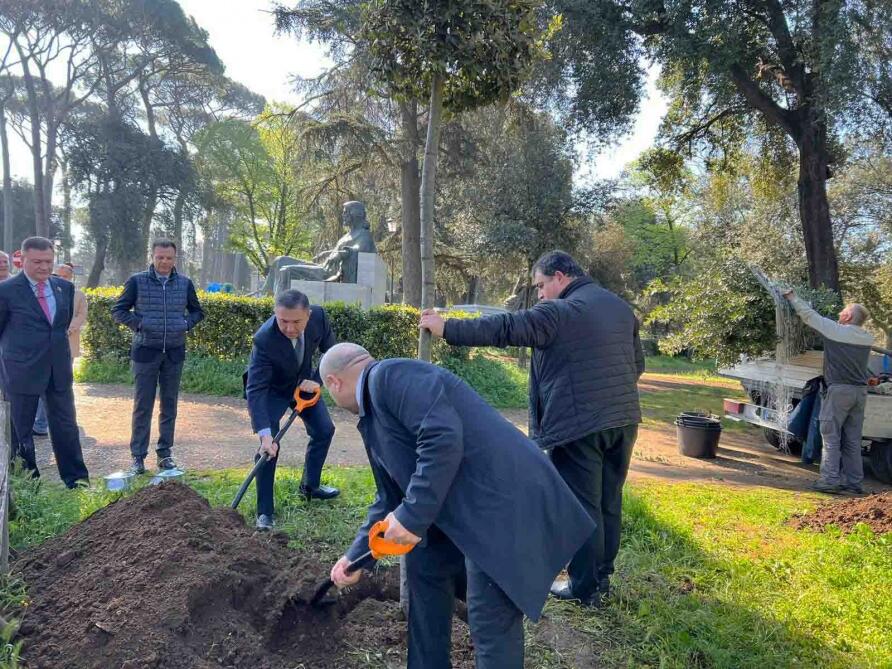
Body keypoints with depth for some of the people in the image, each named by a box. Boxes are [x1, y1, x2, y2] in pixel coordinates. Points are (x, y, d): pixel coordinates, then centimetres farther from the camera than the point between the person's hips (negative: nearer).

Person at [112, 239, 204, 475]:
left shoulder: (185, 284, 4)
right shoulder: (137, 281, -3)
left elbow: (197, 311, 16)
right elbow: (118, 310, 3)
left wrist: (185, 324, -3)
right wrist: (138, 324, -12)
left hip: (174, 353, 2)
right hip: (145, 352, -2)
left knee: (169, 405, 9)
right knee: (142, 406, 1)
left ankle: (164, 453, 19)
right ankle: (138, 456, 10)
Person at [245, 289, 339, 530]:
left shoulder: (319, 317, -28)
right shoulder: (264, 339, -39)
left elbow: (331, 351, -8)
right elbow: (255, 390, -39)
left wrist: (317, 380, -22)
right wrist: (264, 434, -47)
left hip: (303, 382, 5)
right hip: (271, 388, -5)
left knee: (324, 430, 11)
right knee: (270, 445, -17)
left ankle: (310, 485, 33)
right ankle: (265, 512, -5)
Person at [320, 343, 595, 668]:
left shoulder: (389, 375, -12)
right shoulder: (373, 417, 20)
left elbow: (444, 439, -25)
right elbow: (391, 498, 27)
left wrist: (413, 516, -19)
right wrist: (356, 555, 27)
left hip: (505, 504, -11)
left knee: (491, 621, -5)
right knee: (425, 565, 22)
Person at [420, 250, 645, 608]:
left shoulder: (560, 311, -12)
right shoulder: (621, 307, 13)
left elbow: (505, 328, -18)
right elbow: (637, 363, 20)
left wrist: (448, 328, -14)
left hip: (579, 426, -8)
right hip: (624, 421, 8)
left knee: (581, 507, 3)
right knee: (609, 502, 16)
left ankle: (585, 588, 13)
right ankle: (602, 577, 29)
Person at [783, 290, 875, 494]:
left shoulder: (835, 330, -8)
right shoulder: (867, 338, 8)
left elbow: (809, 315, -1)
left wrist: (792, 297, 12)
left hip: (839, 390, -6)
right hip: (860, 391, 6)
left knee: (831, 437, -2)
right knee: (852, 440, 11)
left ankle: (830, 480, -4)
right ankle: (853, 481, 15)